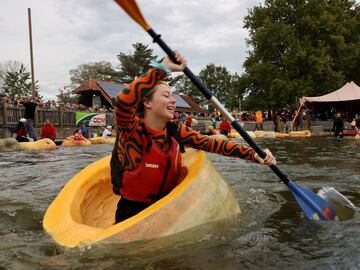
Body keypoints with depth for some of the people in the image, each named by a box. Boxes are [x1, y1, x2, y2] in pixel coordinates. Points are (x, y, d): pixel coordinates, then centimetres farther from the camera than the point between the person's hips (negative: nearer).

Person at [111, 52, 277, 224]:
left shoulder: (175, 131, 0)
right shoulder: (132, 128, -15)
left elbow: (212, 144, -6)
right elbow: (124, 101, -36)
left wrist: (253, 154, -17)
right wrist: (163, 68, -35)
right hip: (131, 213, -4)